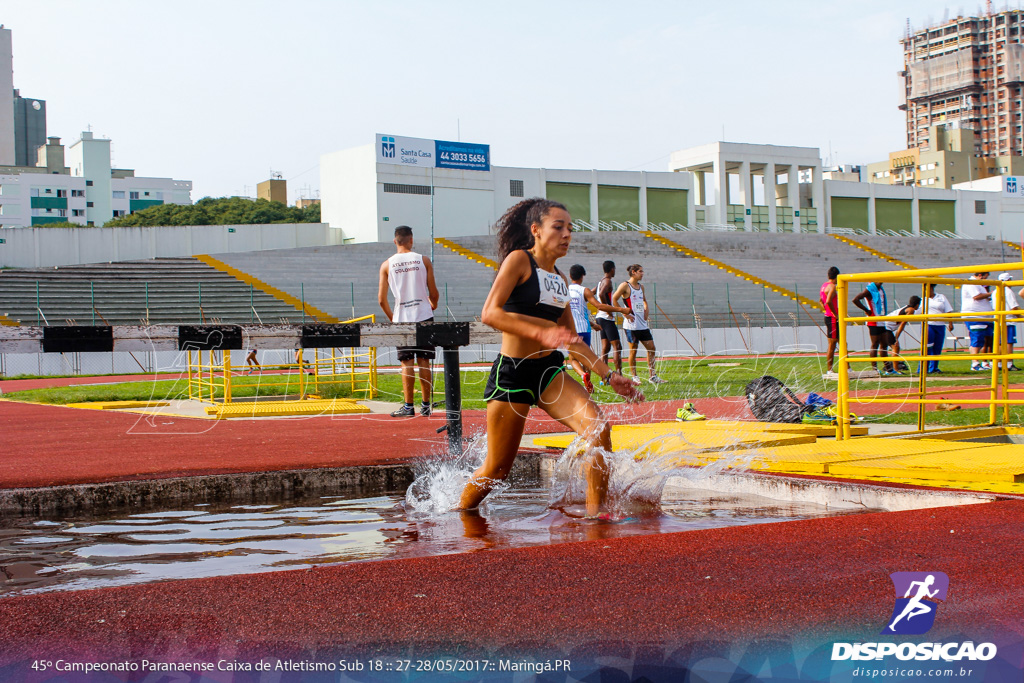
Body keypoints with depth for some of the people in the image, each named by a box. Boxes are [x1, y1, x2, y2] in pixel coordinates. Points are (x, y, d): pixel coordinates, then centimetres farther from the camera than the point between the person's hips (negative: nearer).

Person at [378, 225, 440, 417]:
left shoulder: (387, 265, 0)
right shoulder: (423, 261, 0)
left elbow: (381, 299, 0)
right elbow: (434, 294, 1)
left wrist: (392, 317, 16)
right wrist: (433, 306, 23)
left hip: (402, 318, 0)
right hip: (423, 316, 0)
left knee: (407, 364, 3)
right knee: (424, 362, 6)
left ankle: (408, 406, 1)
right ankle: (426, 405, 10)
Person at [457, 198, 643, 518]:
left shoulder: (560, 280, 14)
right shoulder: (519, 260, -7)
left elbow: (573, 341, 19)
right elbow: (490, 312, -19)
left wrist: (609, 375, 11)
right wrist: (540, 333, -29)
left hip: (549, 371, 6)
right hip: (512, 372, -6)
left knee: (598, 427, -19)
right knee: (497, 468, 1)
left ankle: (596, 515, -15)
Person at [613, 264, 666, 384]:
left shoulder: (641, 287, 15)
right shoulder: (625, 286, -6)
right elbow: (613, 299, -10)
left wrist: (646, 312, 14)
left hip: (643, 324, 7)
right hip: (631, 324, -7)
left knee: (651, 348, 5)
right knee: (633, 350, -2)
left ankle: (652, 376, 10)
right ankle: (634, 377, 7)